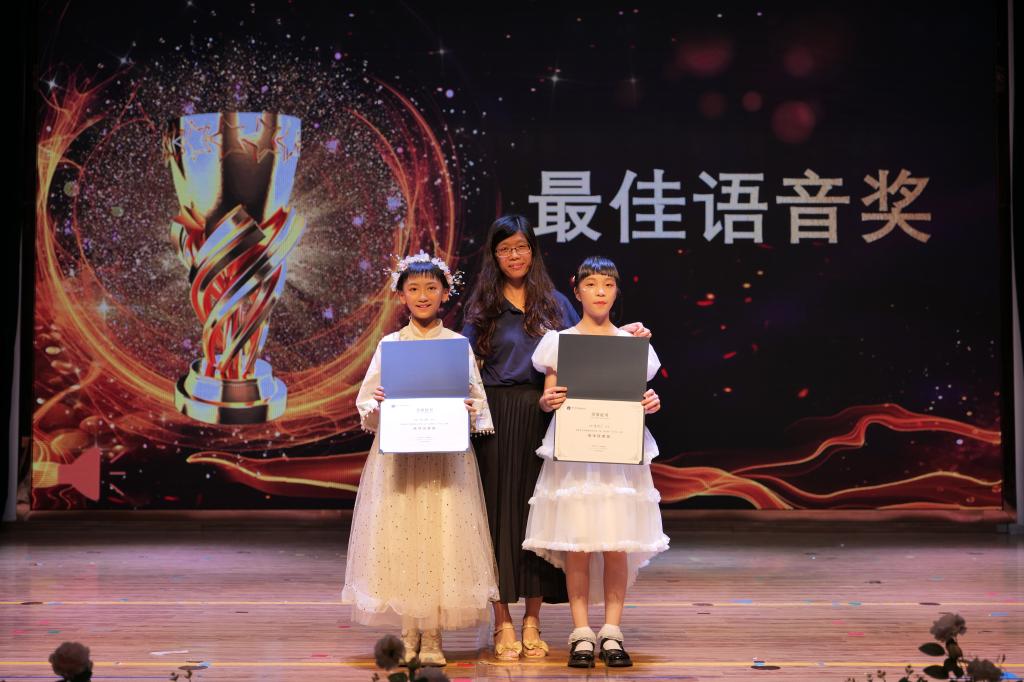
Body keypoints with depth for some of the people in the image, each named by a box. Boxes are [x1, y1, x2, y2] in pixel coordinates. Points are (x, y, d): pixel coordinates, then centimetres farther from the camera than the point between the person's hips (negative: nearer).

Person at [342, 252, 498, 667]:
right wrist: (377, 404, -14)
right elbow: (365, 403, 7)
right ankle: (409, 633, 13)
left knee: (441, 541, -1)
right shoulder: (389, 344, 7)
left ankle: (433, 637, 8)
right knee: (400, 540, 1)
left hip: (446, 457, 0)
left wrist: (469, 412, -14)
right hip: (398, 456, 1)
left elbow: (478, 403, 6)